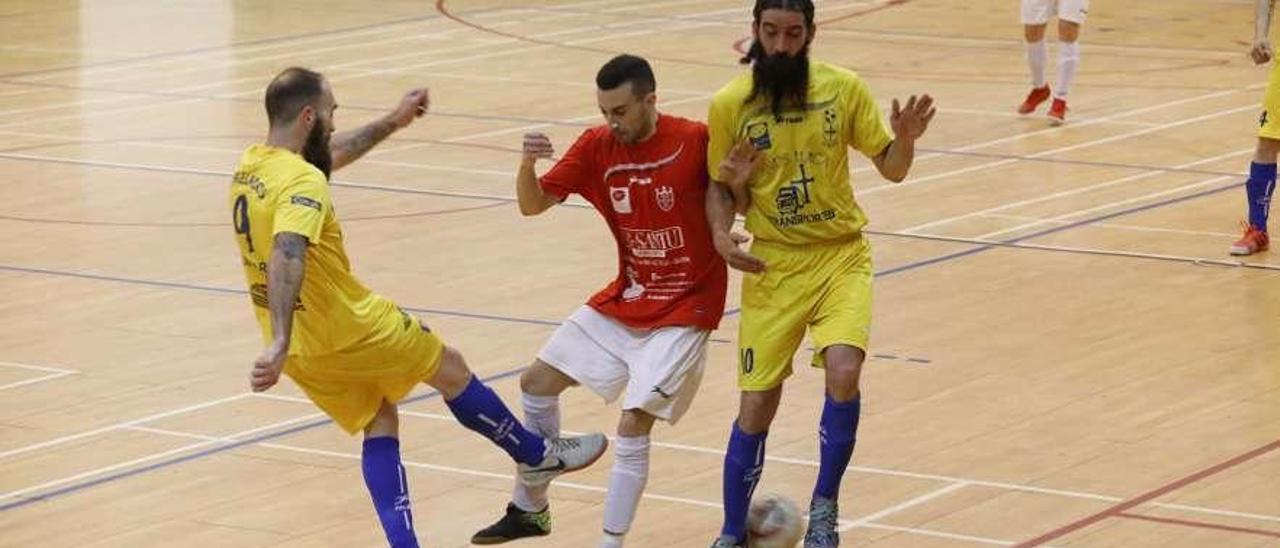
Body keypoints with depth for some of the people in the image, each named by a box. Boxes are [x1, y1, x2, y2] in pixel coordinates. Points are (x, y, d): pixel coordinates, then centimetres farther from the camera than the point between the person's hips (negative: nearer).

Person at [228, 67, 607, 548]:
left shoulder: (250, 165, 6)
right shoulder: (302, 183, -24)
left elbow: (327, 156, 25)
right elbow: (286, 256, -41)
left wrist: (392, 122, 31)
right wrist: (279, 344, -52)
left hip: (303, 351, 8)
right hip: (347, 328, -8)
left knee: (379, 425, 19)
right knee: (450, 368, 14)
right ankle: (539, 457, 33)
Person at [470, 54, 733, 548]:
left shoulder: (695, 140, -17)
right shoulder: (596, 146, -4)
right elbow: (533, 205, -3)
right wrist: (527, 164, -23)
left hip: (684, 310, -6)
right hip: (625, 300, 6)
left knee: (633, 424, -17)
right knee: (537, 382, 11)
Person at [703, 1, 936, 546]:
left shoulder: (844, 88, -6)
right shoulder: (730, 104, -6)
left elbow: (891, 168, 0)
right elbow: (722, 186, 6)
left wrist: (905, 138, -21)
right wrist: (720, 231, -14)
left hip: (841, 254, 0)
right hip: (773, 263, 0)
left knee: (843, 371, -23)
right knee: (756, 404, 1)